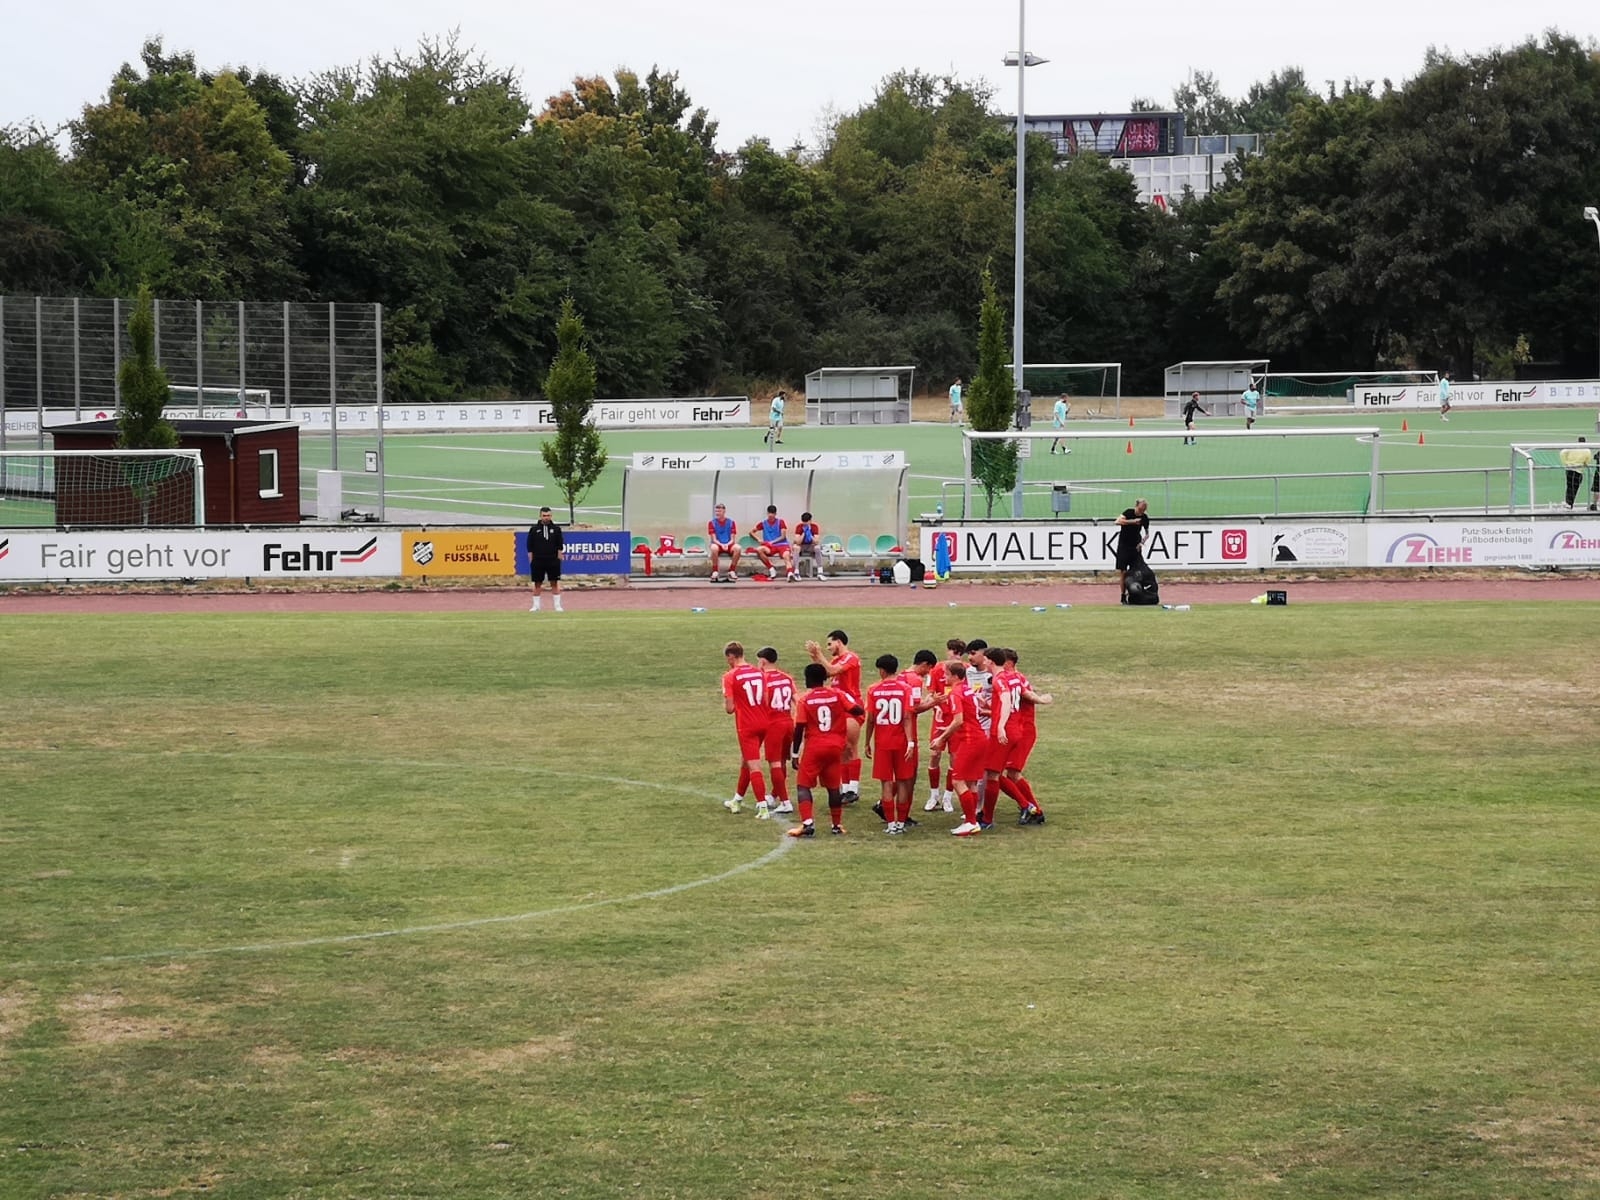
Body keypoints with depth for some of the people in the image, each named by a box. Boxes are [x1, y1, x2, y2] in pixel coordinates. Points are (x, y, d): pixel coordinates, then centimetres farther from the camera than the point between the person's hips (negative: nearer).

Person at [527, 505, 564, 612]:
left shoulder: (556, 528, 4)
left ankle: (557, 605, 6)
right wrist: (531, 561, 0)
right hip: (538, 561, 0)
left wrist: (559, 559, 1)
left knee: (555, 583, 1)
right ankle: (536, 605, 13)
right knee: (537, 584, 5)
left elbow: (560, 546, 7)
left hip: (553, 561, 0)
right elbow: (530, 547, 5)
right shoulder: (534, 529, 3)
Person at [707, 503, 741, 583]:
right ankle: (714, 572, -28)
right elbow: (714, 539, -4)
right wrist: (721, 545, -23)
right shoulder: (712, 523, 1)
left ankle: (732, 571, -19)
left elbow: (732, 539, 1)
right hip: (718, 544, -1)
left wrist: (727, 545, -20)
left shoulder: (731, 522, 4)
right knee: (714, 548, -39)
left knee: (737, 548, -33)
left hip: (728, 545, 1)